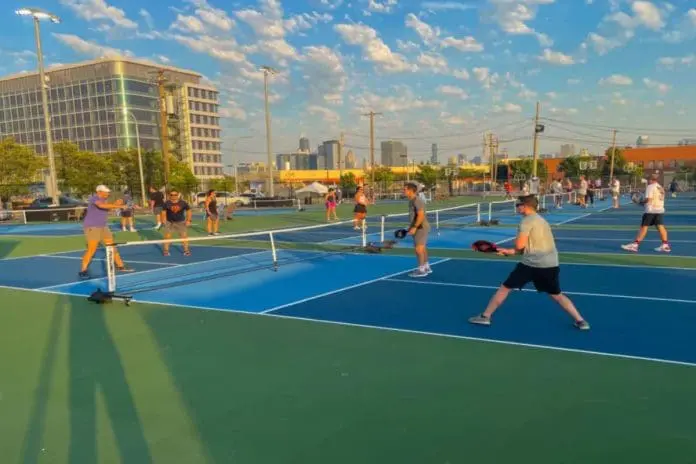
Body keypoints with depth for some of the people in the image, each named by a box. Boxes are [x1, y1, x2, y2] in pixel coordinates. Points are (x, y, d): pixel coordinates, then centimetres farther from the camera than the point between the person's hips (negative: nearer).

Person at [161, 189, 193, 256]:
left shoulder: (183, 203, -9)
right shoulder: (167, 203, -8)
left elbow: (189, 210, 1)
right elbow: (163, 212, 3)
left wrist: (188, 220, -4)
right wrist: (163, 220, -5)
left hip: (180, 222, 0)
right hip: (169, 222, 0)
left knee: (184, 236, -1)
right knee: (167, 236, 2)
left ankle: (186, 250, 12)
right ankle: (166, 250, 17)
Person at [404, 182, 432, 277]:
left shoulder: (417, 200, -19)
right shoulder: (412, 201, 11)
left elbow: (421, 215, -25)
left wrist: (414, 227, -26)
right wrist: (411, 227, 19)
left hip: (421, 227, -10)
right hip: (419, 227, 10)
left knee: (419, 248, -9)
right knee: (422, 248, 15)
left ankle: (421, 270, -4)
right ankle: (426, 268, 25)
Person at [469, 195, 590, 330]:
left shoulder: (527, 221, -6)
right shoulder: (541, 220, 21)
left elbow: (520, 245, -14)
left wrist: (517, 239, 9)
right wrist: (511, 251, 18)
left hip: (532, 264, -7)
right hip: (551, 264, 7)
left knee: (504, 288, 5)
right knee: (556, 295, 22)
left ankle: (485, 316, 9)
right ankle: (580, 321, 15)